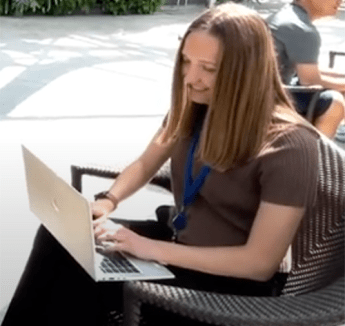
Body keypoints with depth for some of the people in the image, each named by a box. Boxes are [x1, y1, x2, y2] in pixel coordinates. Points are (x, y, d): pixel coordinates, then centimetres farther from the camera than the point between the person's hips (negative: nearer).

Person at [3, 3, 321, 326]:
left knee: (79, 281, -21)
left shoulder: (289, 145, -25)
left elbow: (260, 263, -25)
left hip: (238, 282, -7)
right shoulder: (193, 106, -3)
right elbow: (145, 165, 13)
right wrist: (107, 201, -9)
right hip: (178, 240, 7)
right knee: (59, 238, -13)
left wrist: (152, 249, -27)